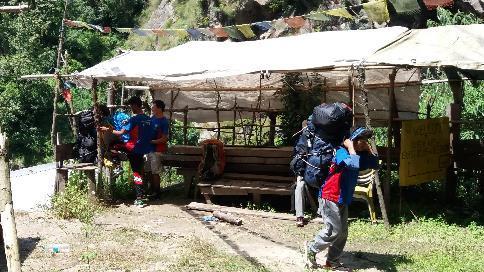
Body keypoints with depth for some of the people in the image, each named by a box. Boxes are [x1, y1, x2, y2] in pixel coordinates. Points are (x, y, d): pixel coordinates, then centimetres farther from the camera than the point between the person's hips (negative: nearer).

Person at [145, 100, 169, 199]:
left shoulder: (164, 122, -12)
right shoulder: (152, 118, 9)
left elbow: (164, 139, -15)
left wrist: (152, 141, -20)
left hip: (157, 150, -7)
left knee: (155, 172, -3)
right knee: (148, 171, 11)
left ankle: (156, 192, 6)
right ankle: (152, 190, 21)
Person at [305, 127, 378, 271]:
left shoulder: (359, 155, 9)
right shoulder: (341, 152, -18)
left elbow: (375, 164, 9)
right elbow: (354, 164, -36)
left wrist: (368, 149, 1)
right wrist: (350, 147, -23)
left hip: (343, 200, 9)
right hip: (330, 198, -9)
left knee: (342, 233, 10)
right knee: (334, 231, -8)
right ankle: (311, 249, 11)